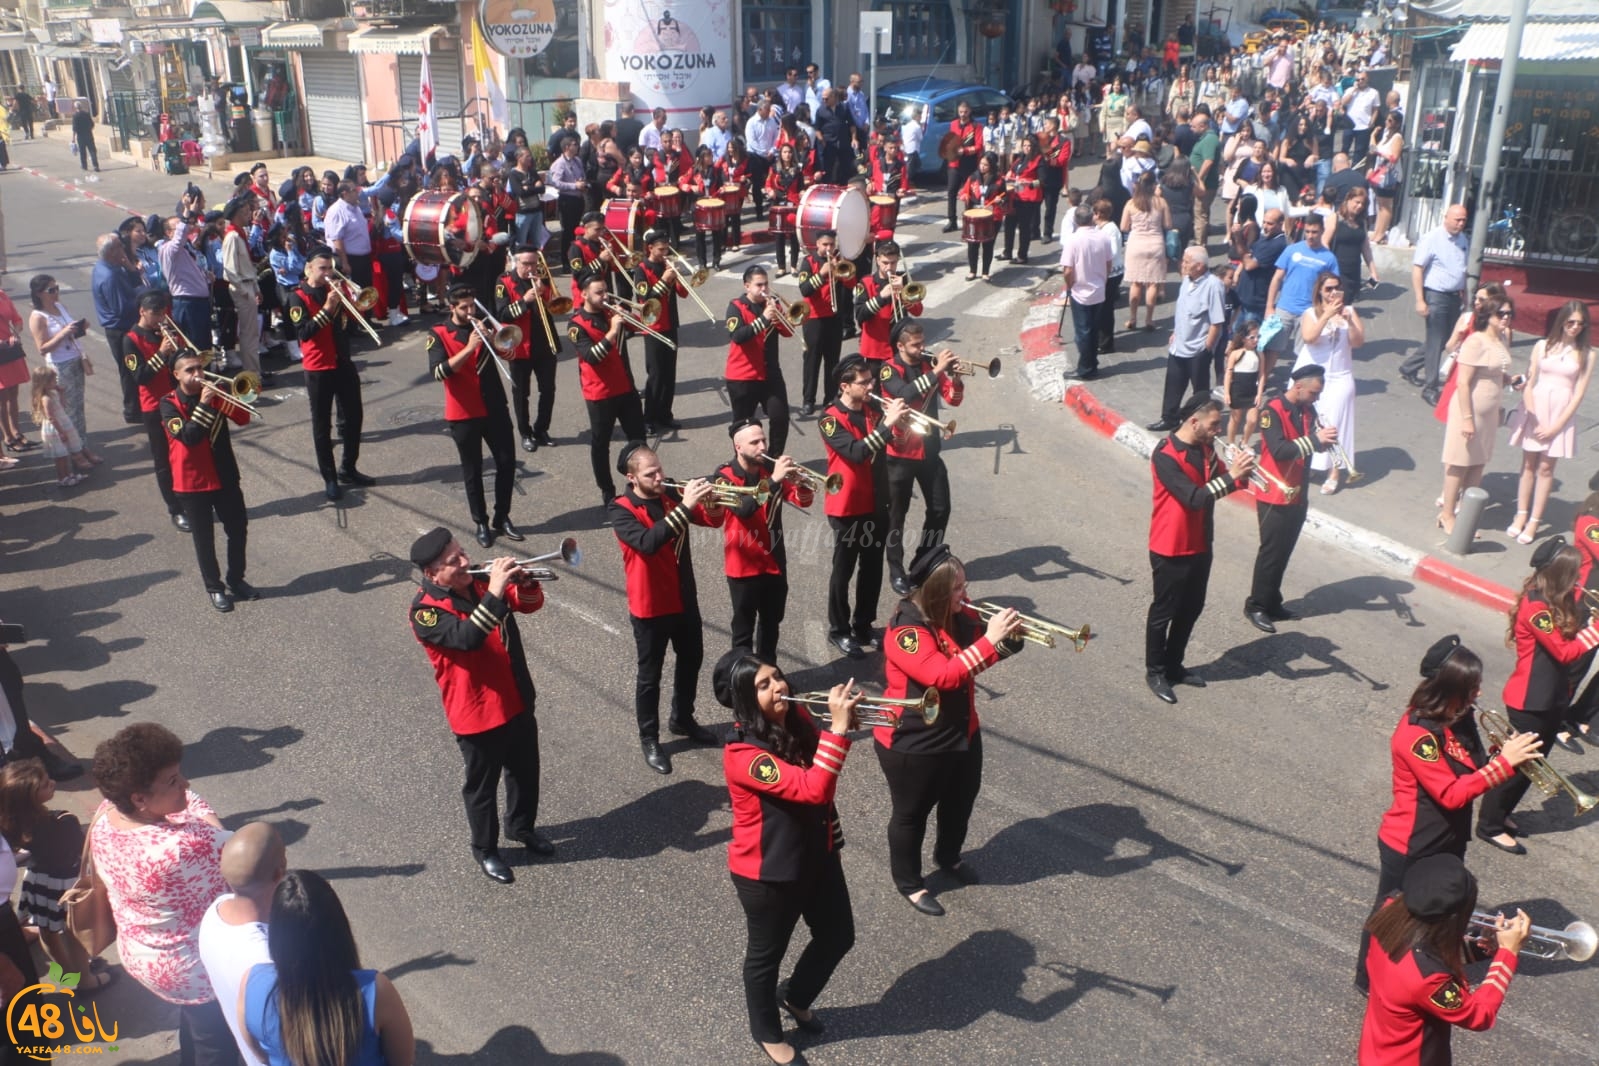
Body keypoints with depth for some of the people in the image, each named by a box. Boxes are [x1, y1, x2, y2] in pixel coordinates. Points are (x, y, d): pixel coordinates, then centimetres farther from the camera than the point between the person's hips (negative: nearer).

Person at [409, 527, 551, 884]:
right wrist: (494, 593, -43)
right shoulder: (426, 611, -22)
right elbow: (468, 637, -39)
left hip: (518, 701, 6)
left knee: (526, 771, 24)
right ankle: (485, 849, 35)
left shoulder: (480, 581, -2)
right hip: (477, 713, -6)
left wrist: (521, 580, -21)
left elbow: (531, 603, 1)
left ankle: (522, 826, 48)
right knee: (482, 786, 13)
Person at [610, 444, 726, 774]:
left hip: (684, 598, 6)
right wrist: (685, 507, -41)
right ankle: (649, 739, 24)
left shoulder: (671, 495, -3)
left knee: (691, 660, 22)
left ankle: (682, 718, 43)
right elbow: (648, 542, -37)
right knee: (650, 675, 7)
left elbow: (714, 521, 0)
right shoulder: (622, 511, -19)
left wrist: (712, 503, -24)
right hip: (650, 607, -6)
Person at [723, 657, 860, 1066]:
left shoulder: (797, 718, -8)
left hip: (817, 853, 7)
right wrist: (838, 727, -41)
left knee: (838, 937, 22)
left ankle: (796, 995, 51)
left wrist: (843, 721, -11)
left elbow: (821, 764, 9)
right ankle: (767, 1033, 44)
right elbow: (813, 788, -38)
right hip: (768, 871, -7)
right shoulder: (743, 753, -31)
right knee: (766, 954, 17)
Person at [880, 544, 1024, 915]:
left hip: (961, 732, 8)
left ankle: (948, 856, 55)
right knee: (912, 813, 13)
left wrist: (1010, 635, -16)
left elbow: (986, 653, 7)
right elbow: (943, 675, -40)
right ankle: (908, 882, 36)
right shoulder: (906, 631, -29)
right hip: (913, 743, -8)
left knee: (961, 800, 27)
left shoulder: (960, 615, -5)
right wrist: (989, 640, -40)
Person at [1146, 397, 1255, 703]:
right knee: (1164, 611, 6)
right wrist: (1231, 475, -30)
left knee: (1191, 609, 18)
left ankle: (1174, 665, 34)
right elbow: (1194, 498, -29)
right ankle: (1155, 671, 21)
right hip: (1171, 550, -8)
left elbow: (1218, 484, 6)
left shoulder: (1205, 449, 4)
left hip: (1200, 546, 8)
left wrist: (1240, 473, -13)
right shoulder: (1166, 456, -23)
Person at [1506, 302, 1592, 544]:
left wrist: (1556, 425, -9)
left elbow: (1579, 393, -3)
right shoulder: (1543, 346, 1)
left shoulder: (1586, 355, -1)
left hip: (1561, 413, -1)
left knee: (1545, 467, 1)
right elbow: (1529, 382, 0)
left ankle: (1534, 520, 6)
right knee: (1528, 463, 6)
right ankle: (1521, 515, 15)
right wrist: (1532, 417, -10)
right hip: (1535, 409, 1)